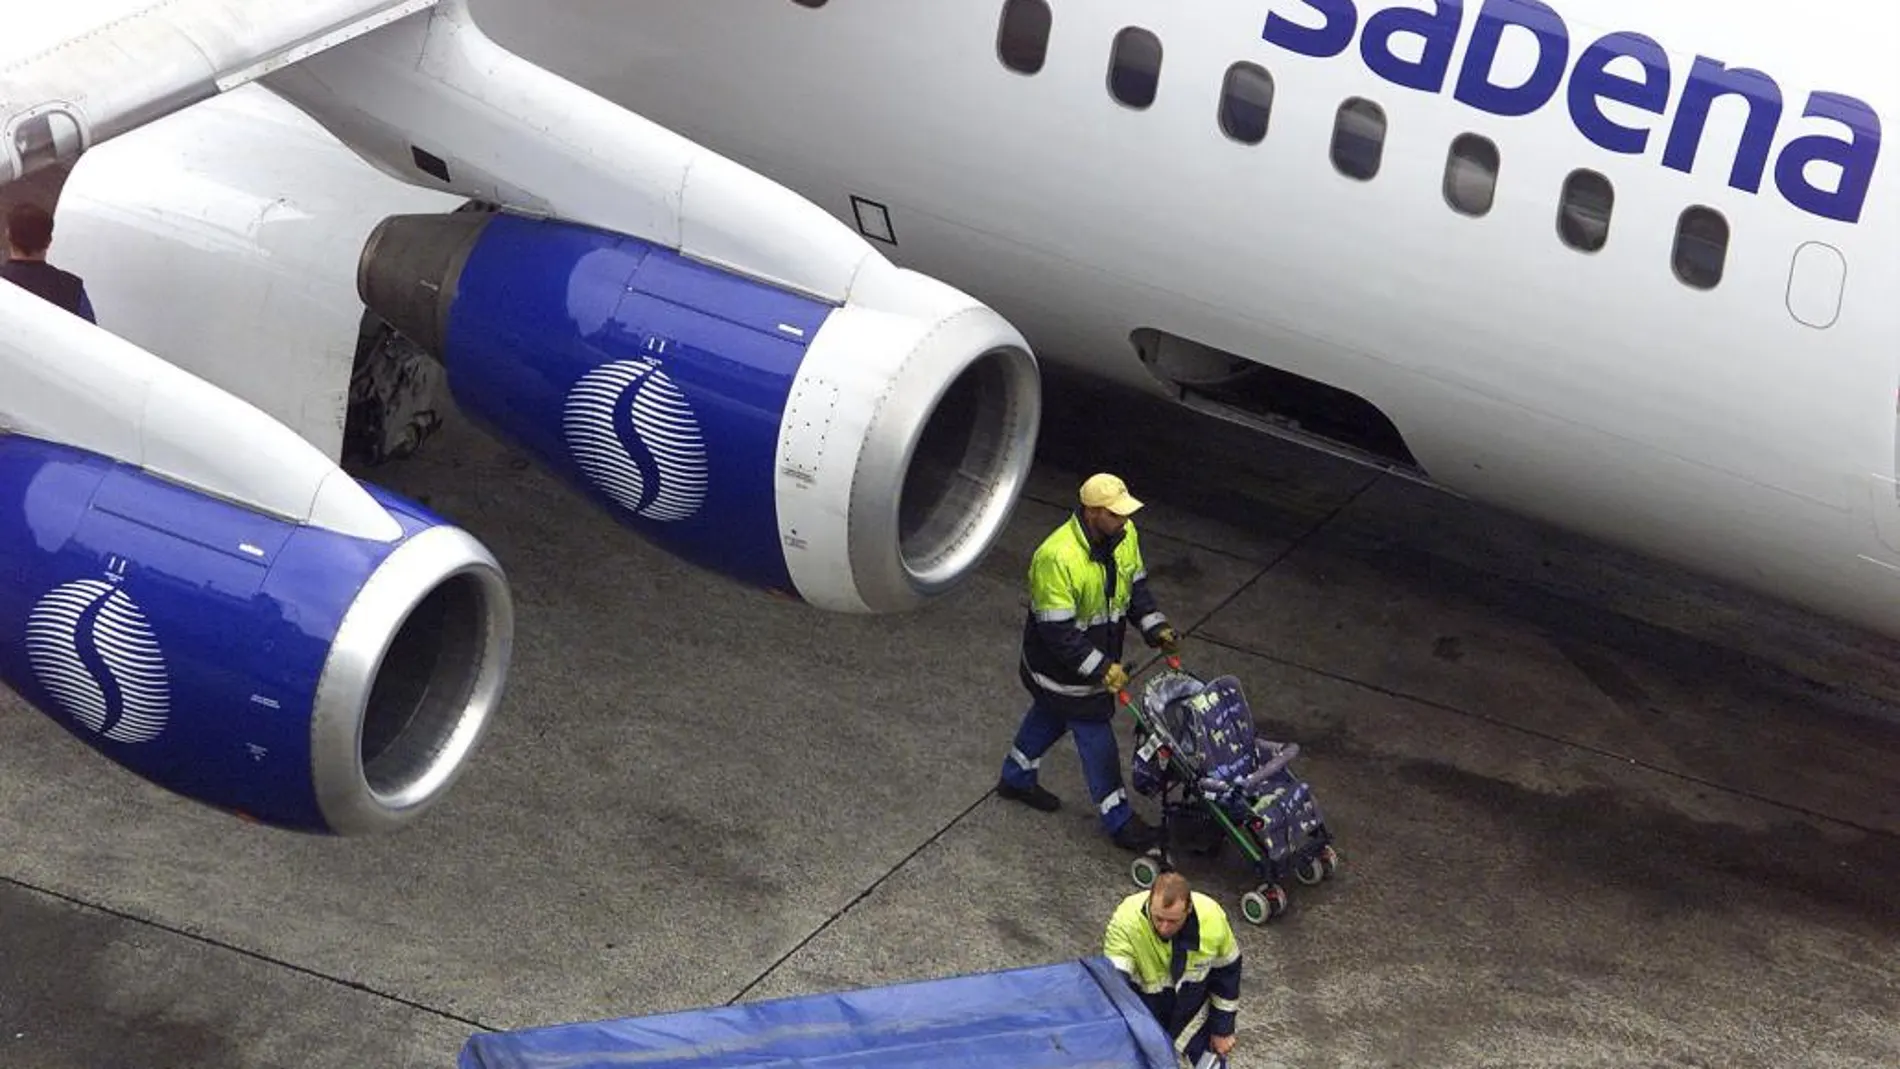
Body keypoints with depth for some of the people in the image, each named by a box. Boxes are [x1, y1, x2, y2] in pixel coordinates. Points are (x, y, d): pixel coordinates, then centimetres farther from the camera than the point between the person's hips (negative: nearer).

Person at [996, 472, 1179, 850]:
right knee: (1096, 737, 3)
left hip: (1099, 655, 8)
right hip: (1062, 666, -8)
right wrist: (1101, 669, -31)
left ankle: (1016, 778, 50)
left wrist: (1155, 627, -5)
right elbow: (1057, 632, -31)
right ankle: (1117, 819, 19)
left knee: (1050, 715, 27)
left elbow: (1135, 586, 7)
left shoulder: (1124, 536, -11)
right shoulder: (1057, 558, -36)